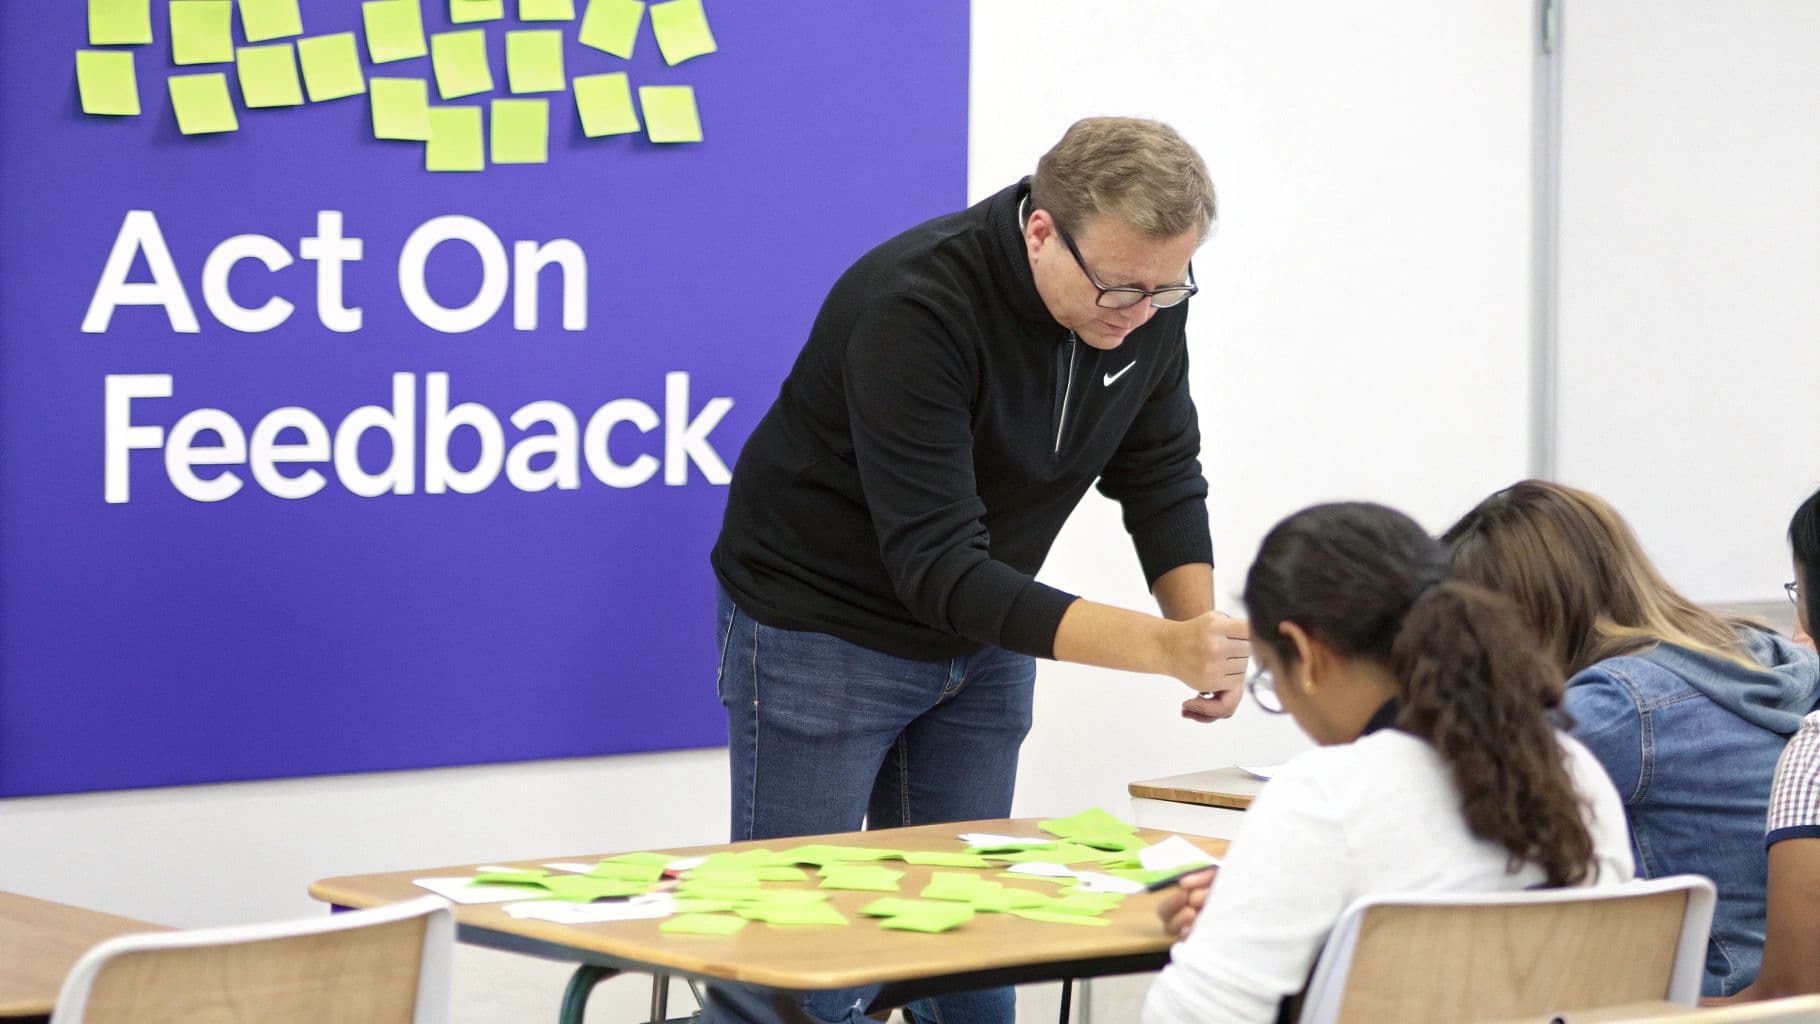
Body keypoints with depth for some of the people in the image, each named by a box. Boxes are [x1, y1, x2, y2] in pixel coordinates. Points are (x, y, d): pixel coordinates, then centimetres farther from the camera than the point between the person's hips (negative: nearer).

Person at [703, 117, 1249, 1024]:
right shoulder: (915, 309, -32)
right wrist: (1160, 646, -43)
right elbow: (937, 566, -36)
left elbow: (1159, 473, 3)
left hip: (982, 642, 6)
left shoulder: (1146, 293, -12)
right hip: (822, 631, -6)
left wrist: (1200, 629, -16)